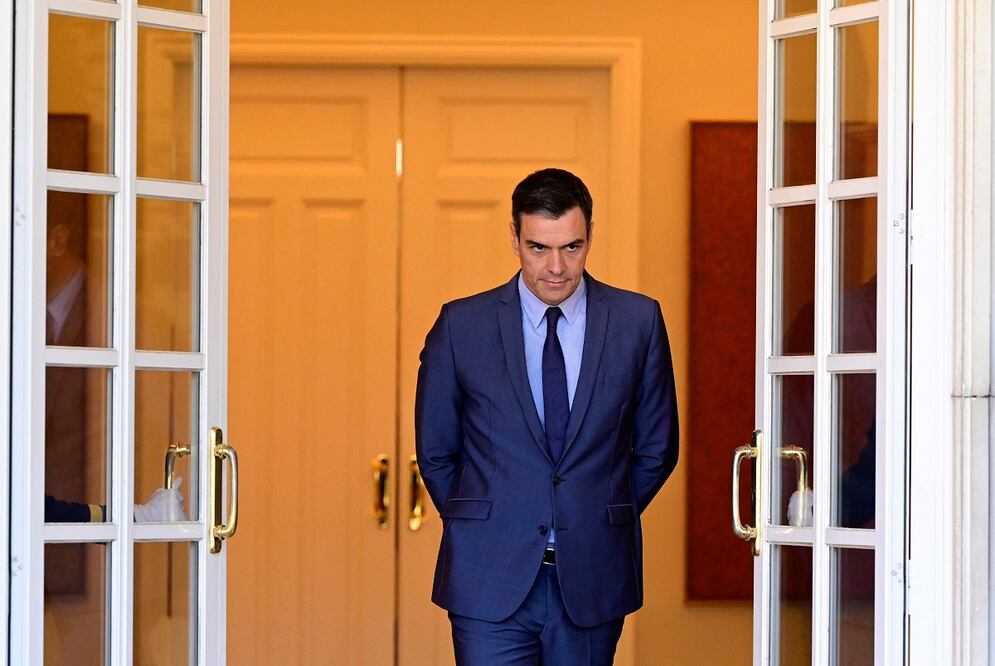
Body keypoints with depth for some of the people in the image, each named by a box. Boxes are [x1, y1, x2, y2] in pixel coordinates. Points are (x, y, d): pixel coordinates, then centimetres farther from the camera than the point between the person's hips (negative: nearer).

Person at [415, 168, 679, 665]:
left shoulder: (638, 321, 3)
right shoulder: (462, 326, 1)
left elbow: (657, 447, 12)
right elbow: (434, 450, 11)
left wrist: (608, 519, 9)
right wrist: (478, 523, 9)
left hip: (592, 579, 1)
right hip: (491, 583, -1)